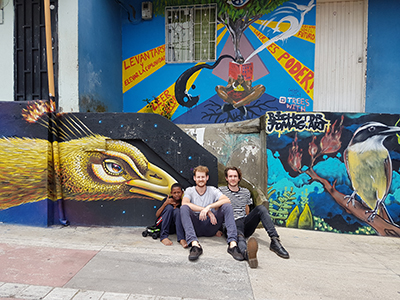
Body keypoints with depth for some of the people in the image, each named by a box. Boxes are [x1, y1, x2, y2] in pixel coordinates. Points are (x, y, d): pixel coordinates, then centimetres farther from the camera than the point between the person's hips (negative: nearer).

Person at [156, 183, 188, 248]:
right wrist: (165, 203, -21)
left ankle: (181, 239, -39)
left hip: (177, 227, 0)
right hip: (165, 226, 0)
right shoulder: (167, 200, -3)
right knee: (169, 207, -24)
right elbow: (157, 215, -8)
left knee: (177, 210, -27)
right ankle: (163, 236, -28)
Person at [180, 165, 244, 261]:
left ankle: (233, 243, -32)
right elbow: (184, 203, -18)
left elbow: (227, 200, -12)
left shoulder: (213, 190, 7)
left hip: (210, 226, 1)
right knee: (184, 208, -26)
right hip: (195, 227, -1)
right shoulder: (189, 190, 5)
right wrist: (207, 211, -26)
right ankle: (195, 244, -40)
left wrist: (209, 206, -26)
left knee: (227, 206, -19)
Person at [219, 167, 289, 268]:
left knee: (261, 208, -22)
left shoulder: (246, 192, 22)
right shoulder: (221, 190, 8)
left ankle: (275, 242, -34)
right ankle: (247, 252, -75)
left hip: (245, 223, 5)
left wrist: (248, 221, 17)